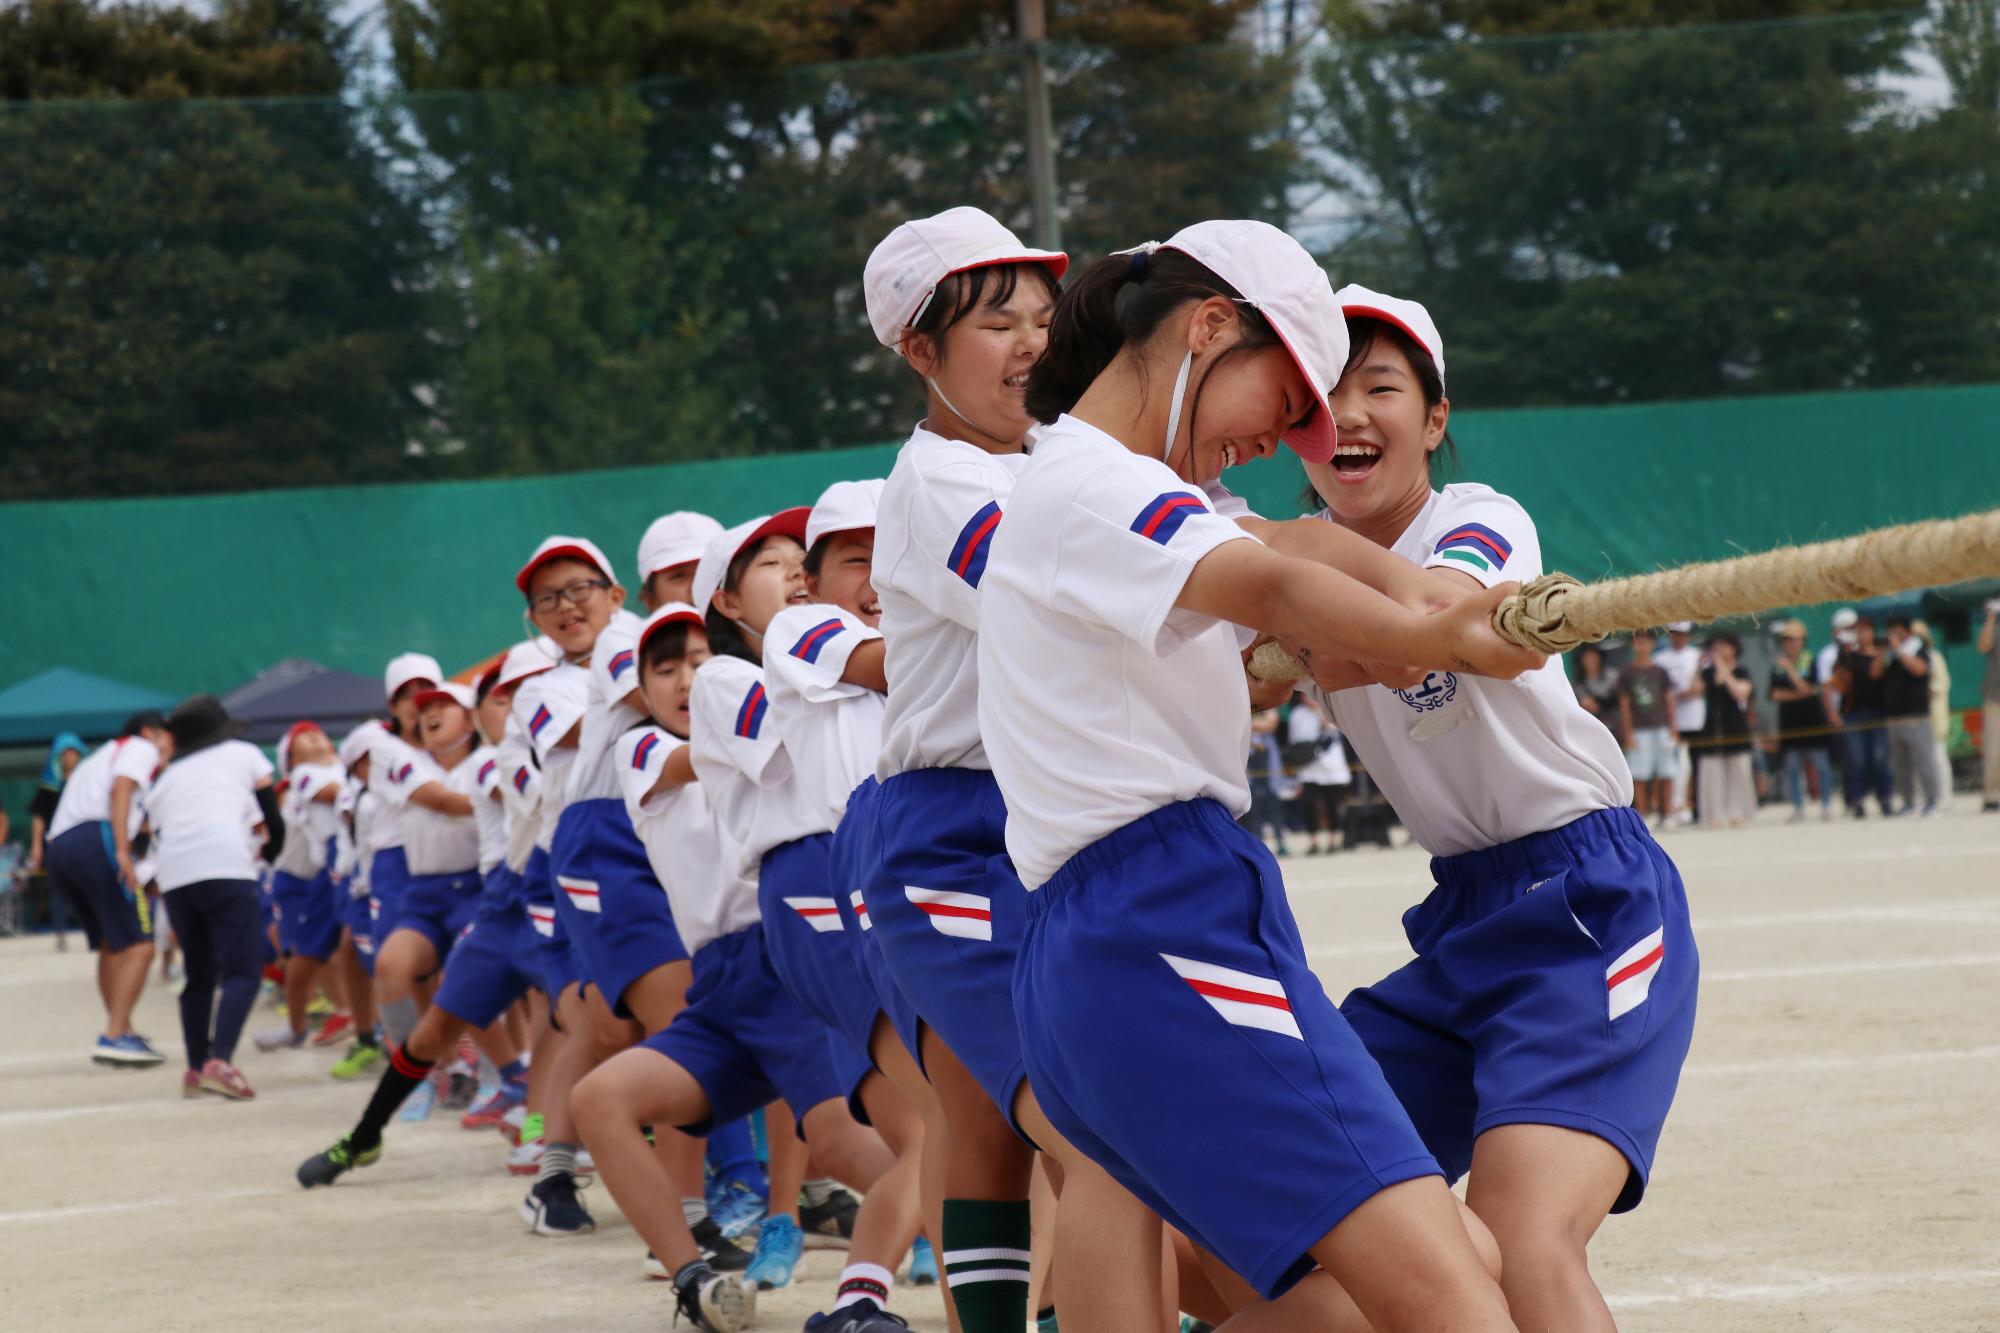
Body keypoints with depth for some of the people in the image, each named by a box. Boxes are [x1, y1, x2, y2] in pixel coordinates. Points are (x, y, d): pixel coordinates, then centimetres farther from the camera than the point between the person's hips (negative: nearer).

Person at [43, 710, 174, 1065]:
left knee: (111, 945, 18)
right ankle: (115, 1037, -17)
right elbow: (120, 789, -6)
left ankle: (122, 1032, 16)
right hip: (96, 841, -8)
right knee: (139, 945, -8)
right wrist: (122, 850, -17)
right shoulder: (141, 748, 13)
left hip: (58, 848, 8)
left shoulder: (95, 760, 37)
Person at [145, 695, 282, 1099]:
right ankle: (219, 1062, -26)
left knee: (199, 975, 18)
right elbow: (275, 822, 19)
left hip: (174, 873, 4)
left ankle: (196, 1068, 13)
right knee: (242, 972, -7)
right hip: (226, 865, -4)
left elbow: (159, 828, 21)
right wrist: (268, 853, 37)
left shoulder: (169, 775, 29)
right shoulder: (244, 753, 20)